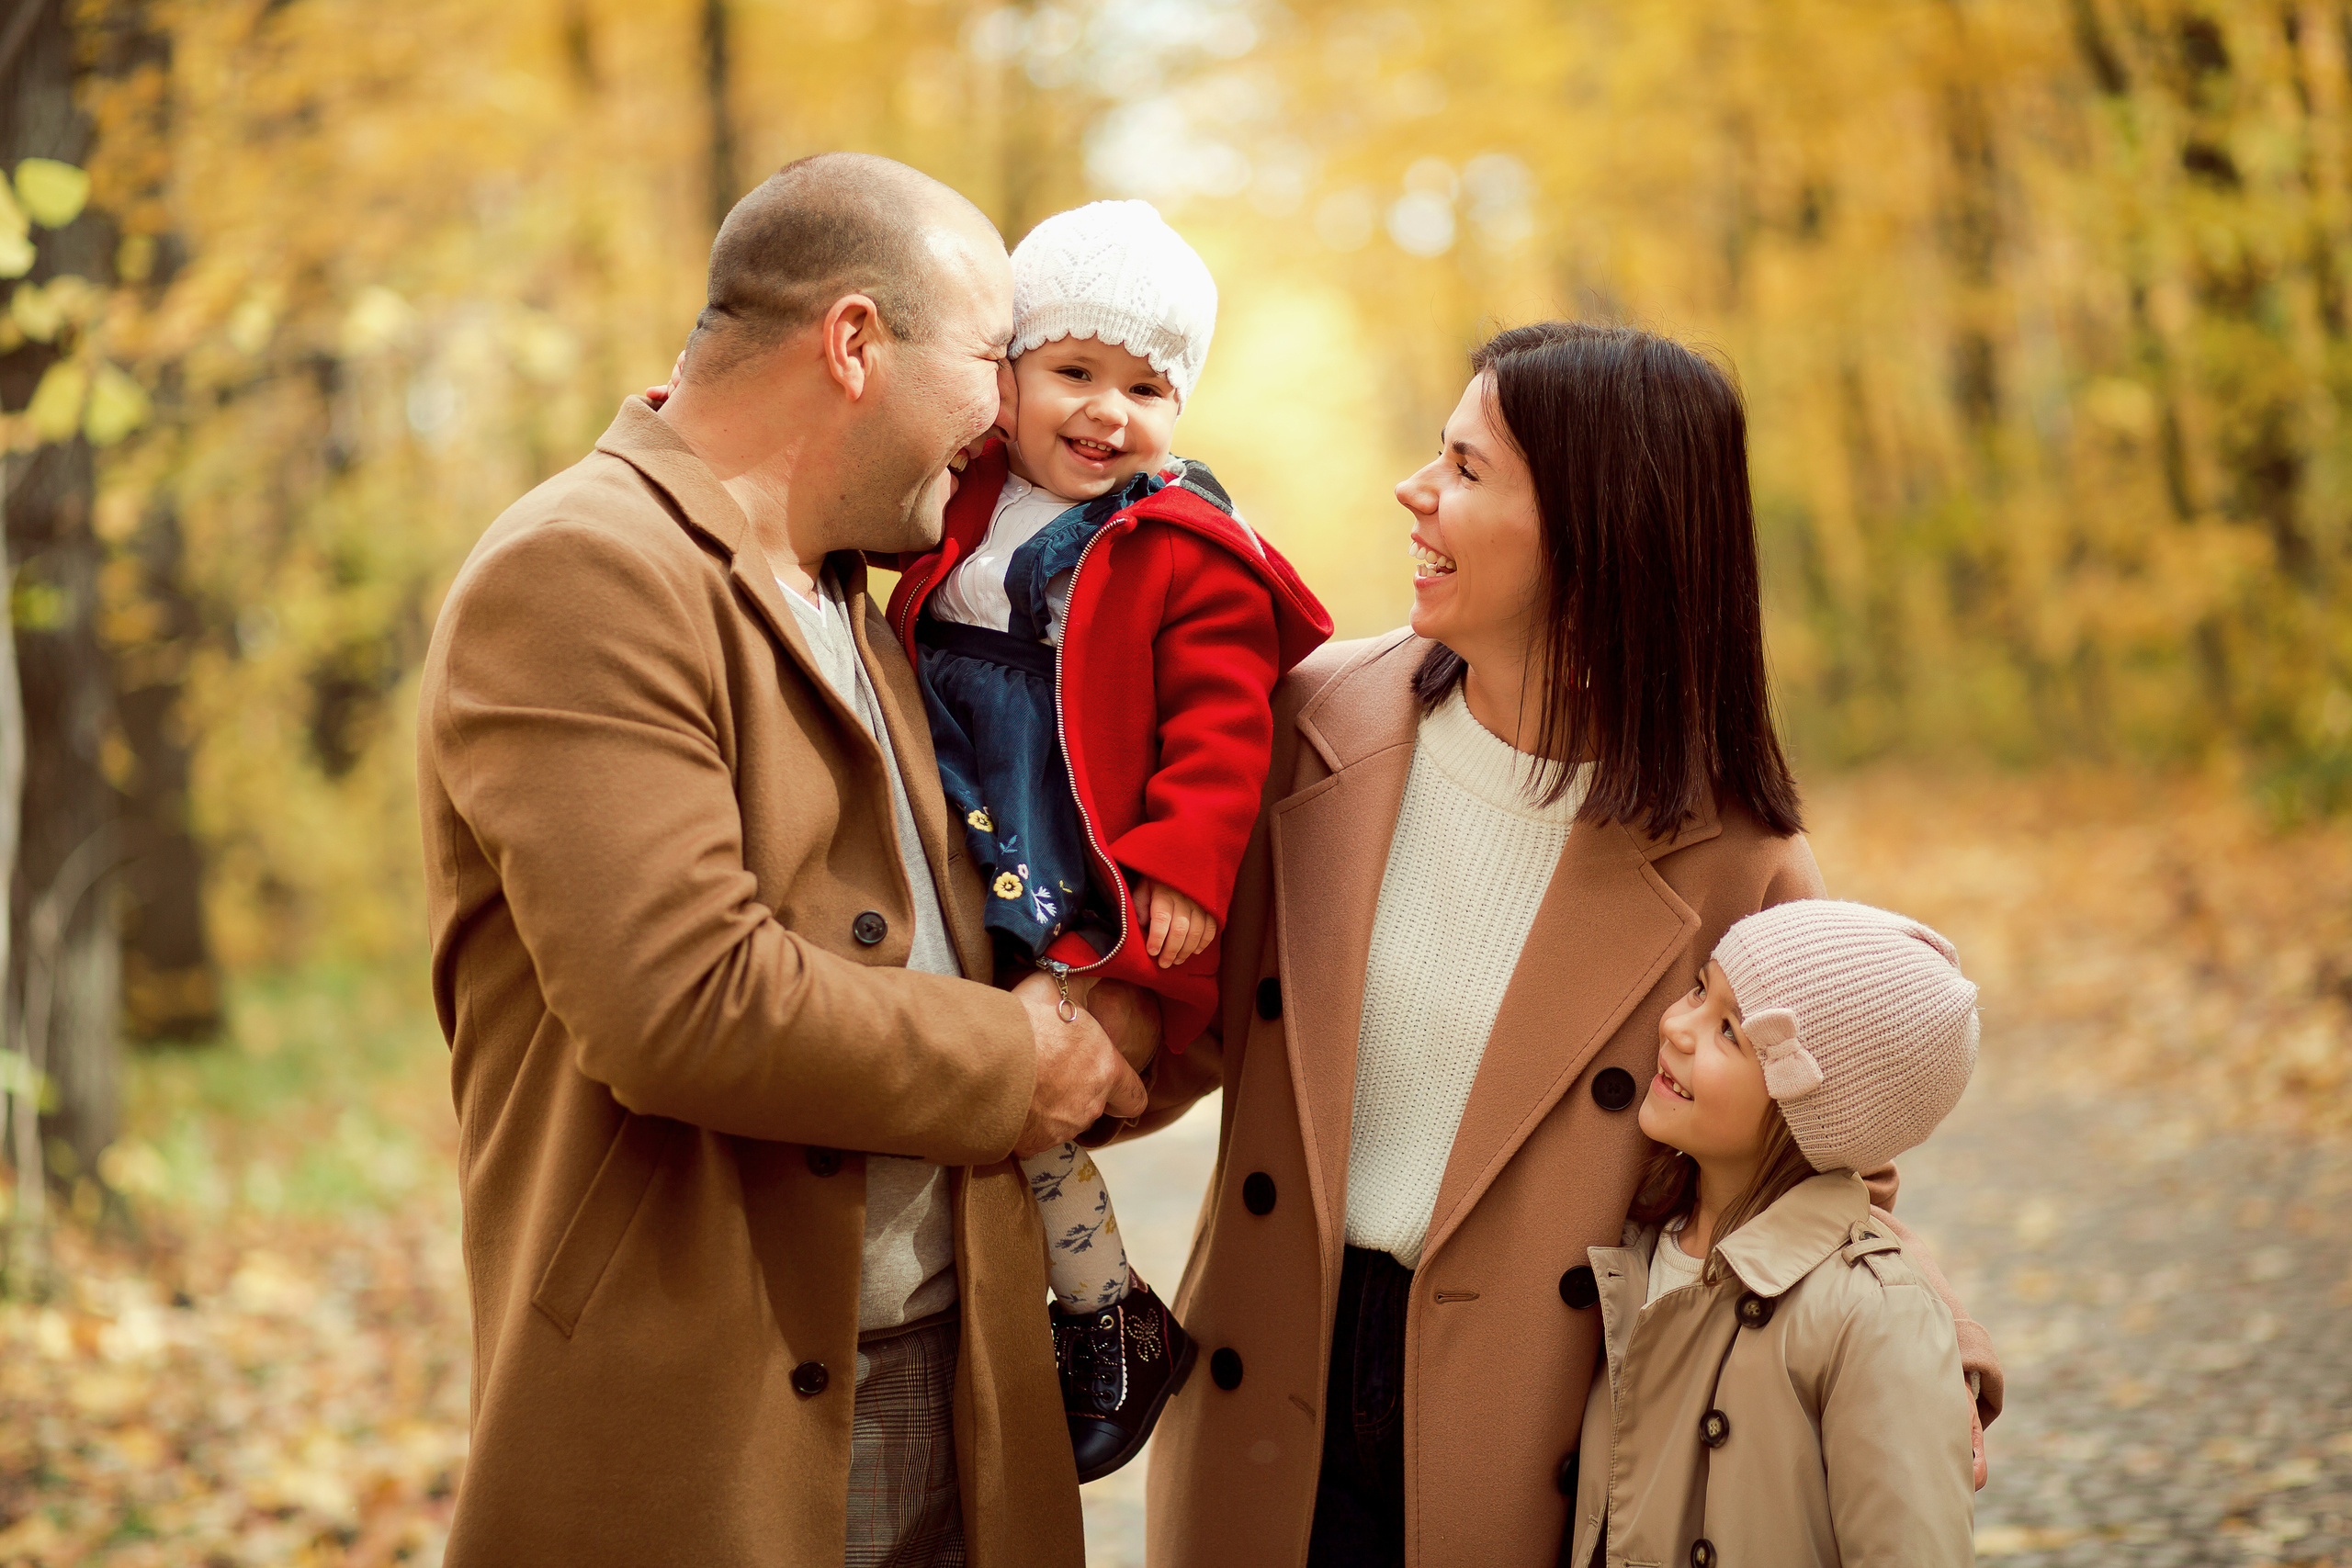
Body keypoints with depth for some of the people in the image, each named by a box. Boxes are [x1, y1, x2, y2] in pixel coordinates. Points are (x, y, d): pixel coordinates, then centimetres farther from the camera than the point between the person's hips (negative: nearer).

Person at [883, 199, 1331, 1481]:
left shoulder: (1188, 557, -5)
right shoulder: (964, 512, 10)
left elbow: (1222, 725, -8)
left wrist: (1184, 867, -19)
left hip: (1086, 896, -6)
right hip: (958, 876, 6)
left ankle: (1116, 1325, 5)